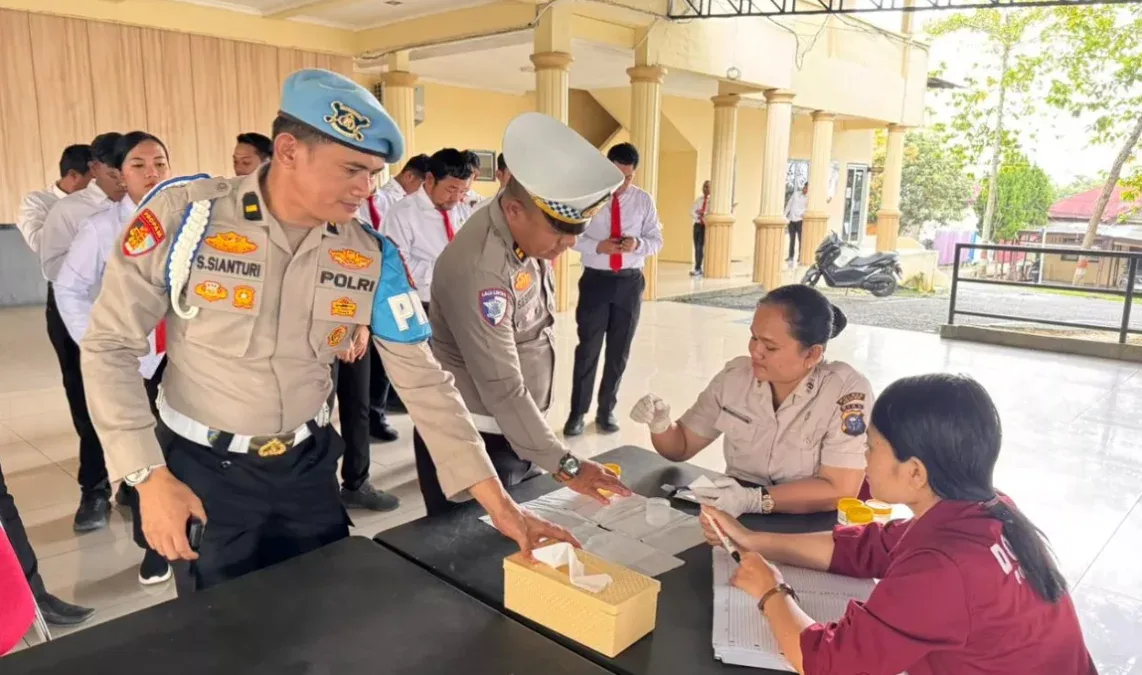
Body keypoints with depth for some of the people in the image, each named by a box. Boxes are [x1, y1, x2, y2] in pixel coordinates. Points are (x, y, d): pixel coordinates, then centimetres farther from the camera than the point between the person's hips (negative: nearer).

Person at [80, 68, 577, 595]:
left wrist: (496, 500, -11)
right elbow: (110, 344, -9)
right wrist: (149, 476, -16)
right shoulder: (184, 213, -16)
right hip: (203, 466, -2)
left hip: (306, 463, 3)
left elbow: (422, 379, -8)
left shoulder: (372, 256, -10)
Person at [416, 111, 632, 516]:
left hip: (516, 428, 8)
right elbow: (502, 387, -29)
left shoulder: (532, 234, -3)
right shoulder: (479, 267, -29)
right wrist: (564, 465, -27)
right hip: (469, 438, -8)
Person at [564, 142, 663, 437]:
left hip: (630, 282, 3)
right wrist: (598, 246, -22)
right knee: (588, 348, 2)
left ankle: (606, 410, 27)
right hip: (596, 279, -2)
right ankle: (577, 412, 14)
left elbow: (657, 240, 3)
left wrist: (638, 244, -18)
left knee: (619, 349, 11)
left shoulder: (643, 200, 2)